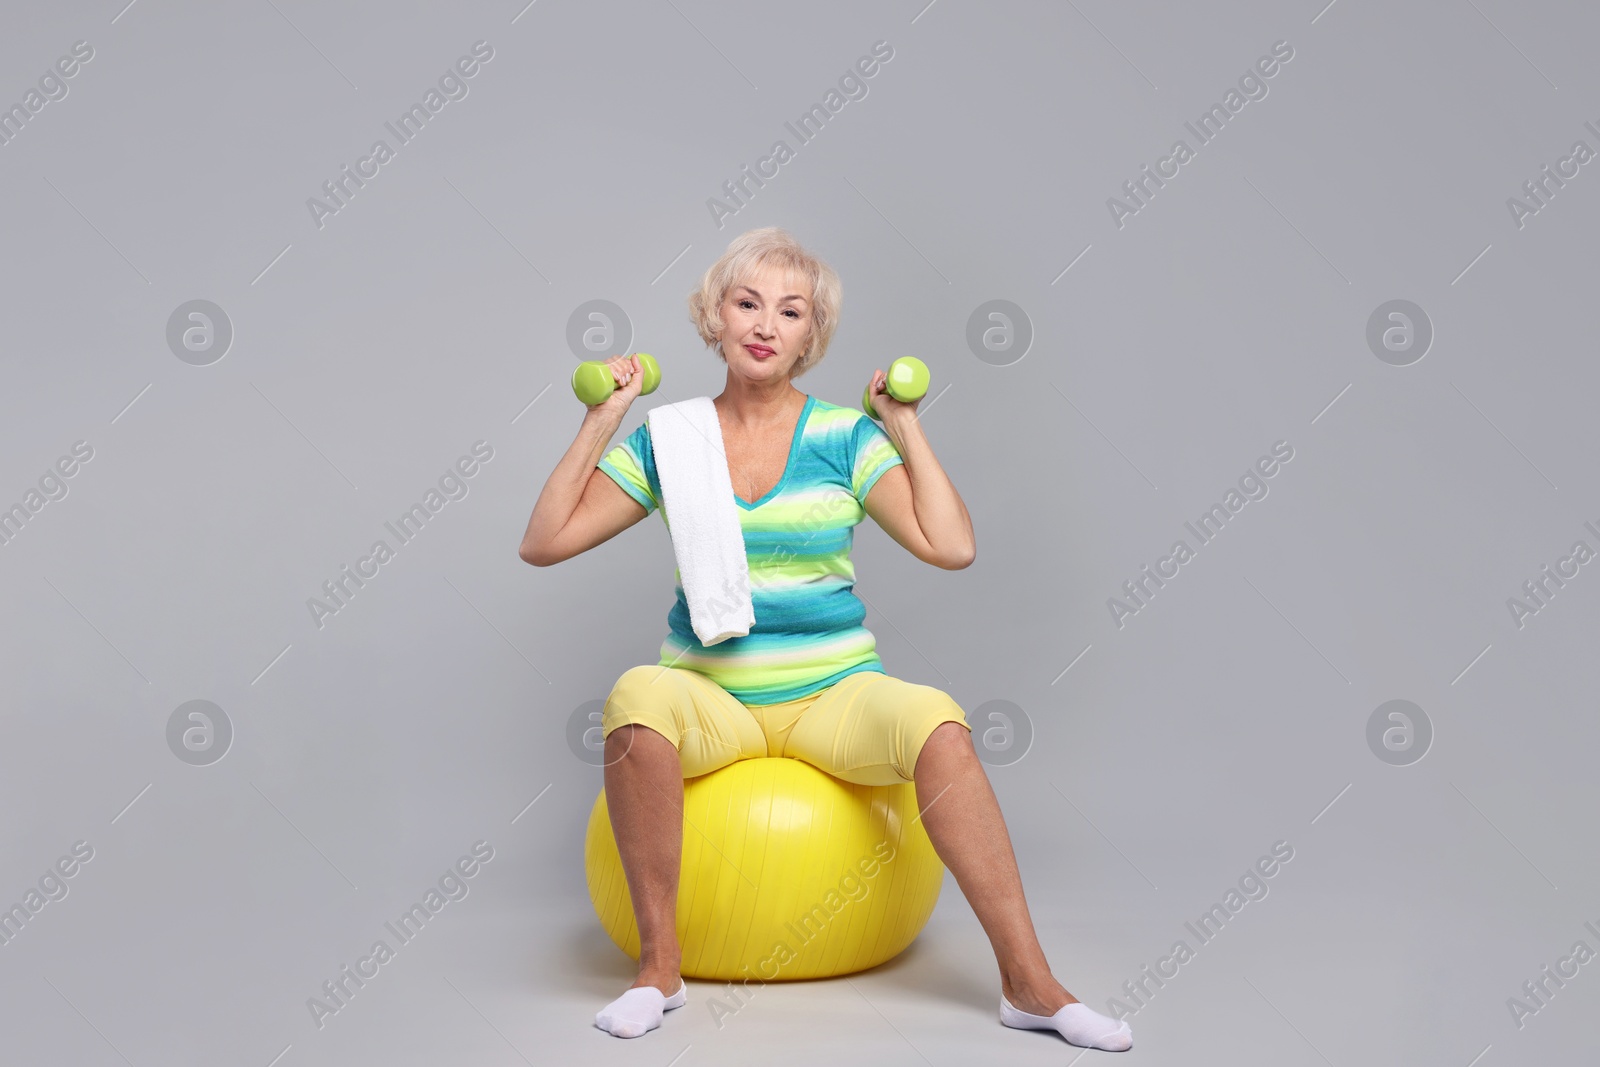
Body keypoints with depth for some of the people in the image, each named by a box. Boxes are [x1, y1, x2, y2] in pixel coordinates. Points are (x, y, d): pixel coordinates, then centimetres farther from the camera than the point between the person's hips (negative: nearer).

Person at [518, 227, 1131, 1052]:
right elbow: (543, 543, 1)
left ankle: (1029, 983, -23)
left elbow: (951, 547, -7)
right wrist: (600, 424, 0)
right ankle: (659, 963, -20)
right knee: (638, 696, -35)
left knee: (937, 722, -32)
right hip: (711, 697, 0)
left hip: (832, 695, 0)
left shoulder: (845, 438, 3)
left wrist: (908, 432, -3)